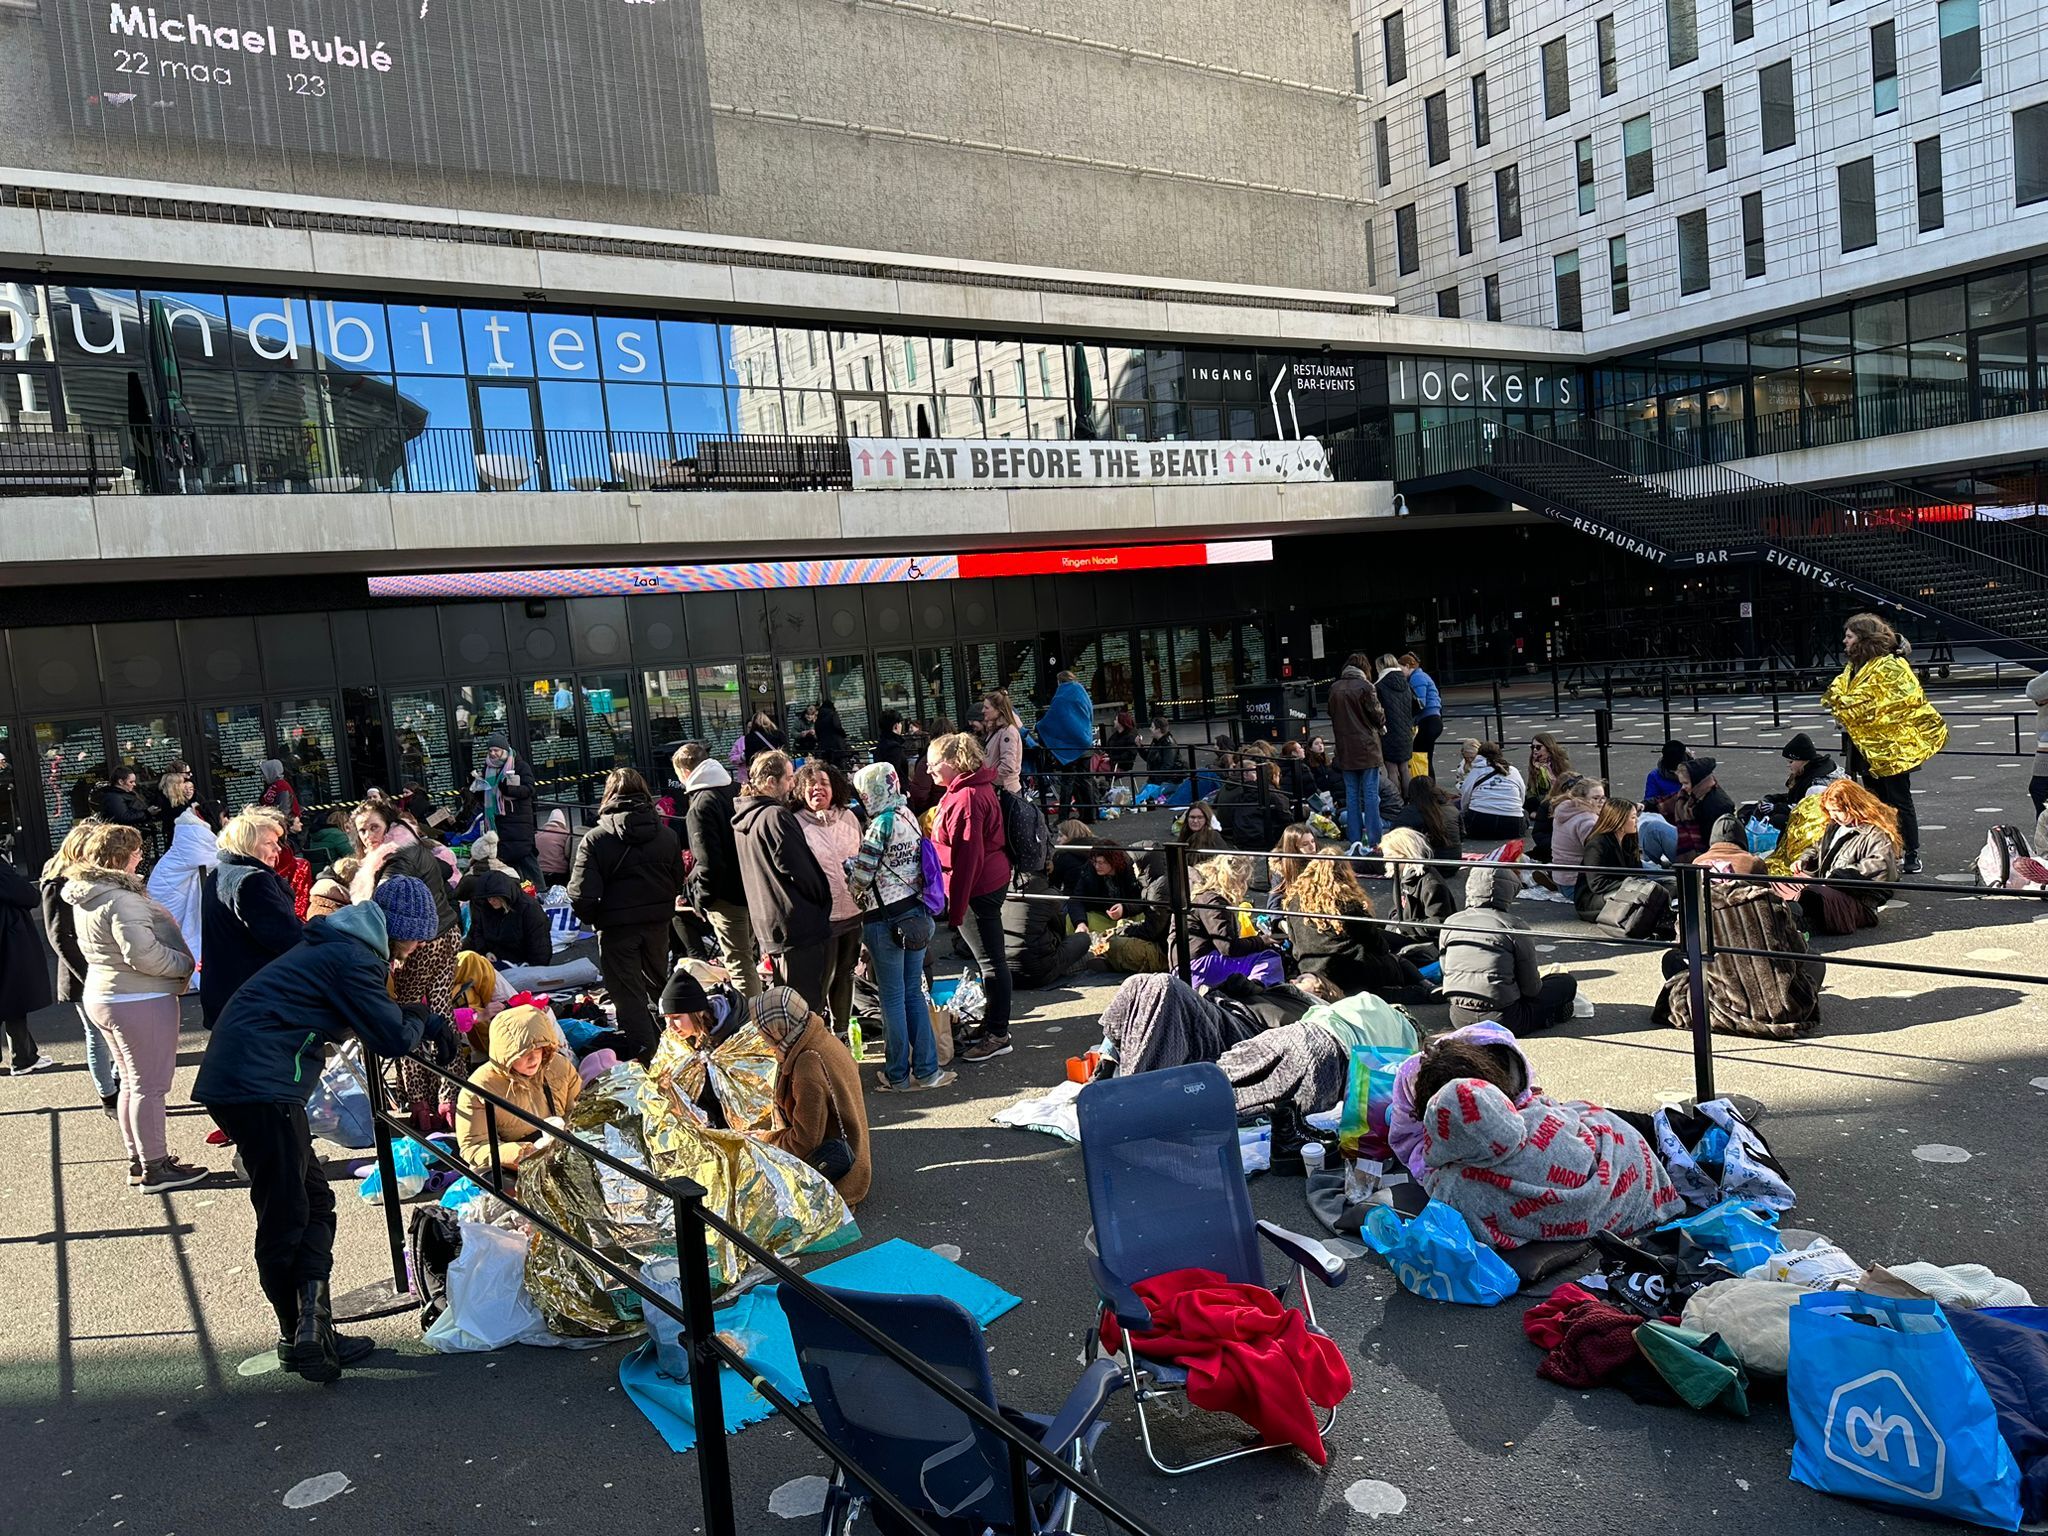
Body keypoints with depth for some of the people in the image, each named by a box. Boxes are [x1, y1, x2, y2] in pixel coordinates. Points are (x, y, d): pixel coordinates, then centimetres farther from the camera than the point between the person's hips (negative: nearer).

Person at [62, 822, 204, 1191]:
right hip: (140, 1001, -10)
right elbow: (143, 954, -29)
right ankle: (155, 1169, 5)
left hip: (102, 996, 10)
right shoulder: (121, 899, -22)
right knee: (150, 1086, -2)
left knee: (132, 1083, 19)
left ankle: (138, 1162, 27)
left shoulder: (84, 897, 10)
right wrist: (186, 965, -13)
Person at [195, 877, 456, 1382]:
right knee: (286, 1218, -2)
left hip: (235, 1079, 10)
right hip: (260, 1087, -10)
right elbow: (395, 1039, -13)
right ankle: (304, 1335, 6)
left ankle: (311, 1332, 14)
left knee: (314, 1203, 12)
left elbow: (377, 1016, 28)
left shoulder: (338, 946, 18)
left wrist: (423, 1020, 13)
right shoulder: (354, 958, -14)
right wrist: (422, 1022, 8)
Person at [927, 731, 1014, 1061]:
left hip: (977, 888, -11)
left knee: (990, 960, -1)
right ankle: (993, 1025, 30)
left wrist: (956, 908, -20)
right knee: (990, 957, 18)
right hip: (991, 881, 11)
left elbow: (967, 856, -23)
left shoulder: (966, 797, -20)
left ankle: (998, 1035, 8)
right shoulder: (976, 787, 12)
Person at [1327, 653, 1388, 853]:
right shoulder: (1365, 686, -10)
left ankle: (1355, 840, 8)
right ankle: (1373, 841, 0)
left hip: (1345, 750, 4)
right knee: (1370, 794, 0)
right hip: (1367, 747, -4)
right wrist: (1382, 724, 13)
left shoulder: (1334, 688, 3)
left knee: (1351, 795, 9)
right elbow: (1377, 715, -7)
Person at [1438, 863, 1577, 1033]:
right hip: (1501, 1021, -4)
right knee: (1567, 983, 14)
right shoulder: (1515, 927, -9)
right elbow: (1531, 987, -4)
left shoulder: (1450, 923, 4)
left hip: (1460, 1019, 5)